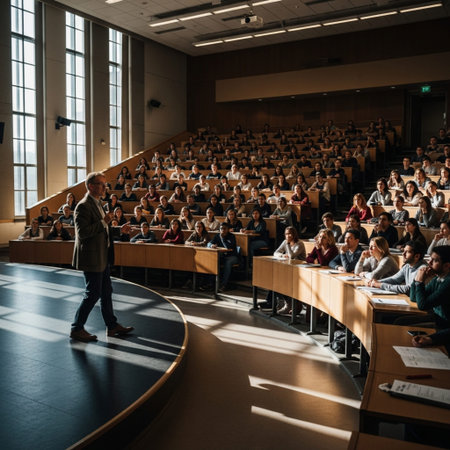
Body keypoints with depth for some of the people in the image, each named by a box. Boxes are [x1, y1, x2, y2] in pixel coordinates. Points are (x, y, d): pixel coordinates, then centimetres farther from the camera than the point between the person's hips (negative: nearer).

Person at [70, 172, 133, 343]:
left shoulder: (97, 203, 14)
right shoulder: (83, 206, -17)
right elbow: (83, 232, -26)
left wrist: (119, 230, 13)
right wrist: (104, 221, -25)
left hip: (102, 257, 10)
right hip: (91, 258, -10)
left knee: (106, 292, 16)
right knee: (93, 294, -1)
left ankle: (112, 325, 27)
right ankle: (77, 329, 14)